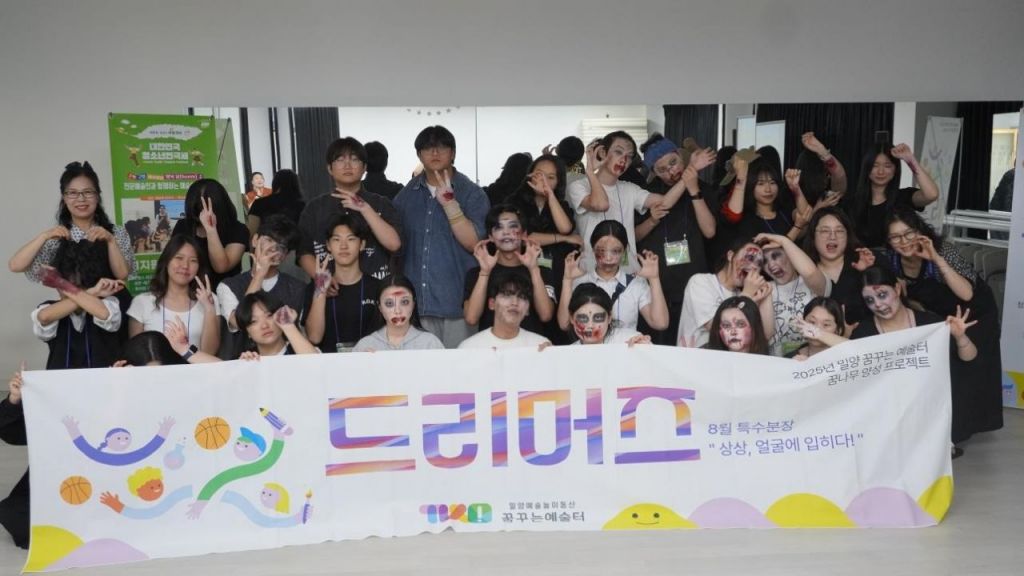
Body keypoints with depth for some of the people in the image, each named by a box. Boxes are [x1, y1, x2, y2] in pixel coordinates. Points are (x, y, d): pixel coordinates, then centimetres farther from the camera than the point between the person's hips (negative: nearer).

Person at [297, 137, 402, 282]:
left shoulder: (381, 204, 4)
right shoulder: (315, 207, 8)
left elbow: (394, 244, -10)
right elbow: (304, 252, 6)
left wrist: (364, 208, -15)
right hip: (332, 291, 1)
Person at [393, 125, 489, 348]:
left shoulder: (472, 193, -1)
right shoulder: (407, 194, 10)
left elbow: (474, 242, -11)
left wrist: (449, 203, -19)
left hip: (457, 302, -3)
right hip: (416, 301, 3)